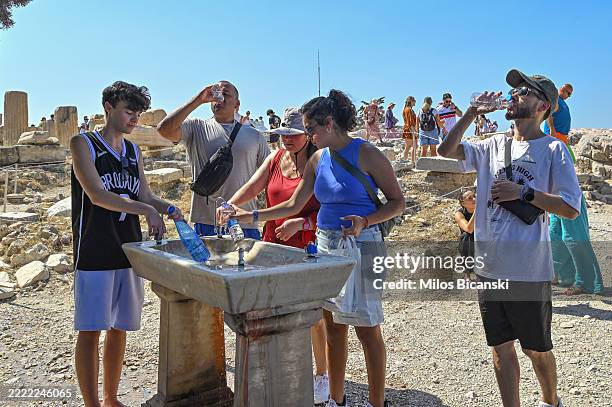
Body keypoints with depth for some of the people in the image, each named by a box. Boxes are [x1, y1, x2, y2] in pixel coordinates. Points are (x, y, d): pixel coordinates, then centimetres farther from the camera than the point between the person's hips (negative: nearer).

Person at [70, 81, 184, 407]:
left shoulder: (134, 151, 13)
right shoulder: (83, 143, -4)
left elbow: (145, 194, 12)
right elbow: (97, 194, -16)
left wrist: (169, 209, -8)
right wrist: (146, 210, -24)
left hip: (129, 249, 6)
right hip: (94, 252, -6)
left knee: (119, 328, 13)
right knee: (90, 330, 0)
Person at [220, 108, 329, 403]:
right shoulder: (276, 158, 8)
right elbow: (252, 187, -4)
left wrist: (300, 223, -24)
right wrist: (230, 205, -22)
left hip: (308, 249, -5)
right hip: (274, 246, 5)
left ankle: (322, 375, 24)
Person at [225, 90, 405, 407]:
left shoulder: (366, 154, -9)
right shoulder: (318, 159, 9)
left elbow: (397, 201, -5)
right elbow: (294, 205, 13)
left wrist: (364, 222, -20)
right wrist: (251, 216, 7)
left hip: (361, 247, -6)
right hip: (326, 244, 6)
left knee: (367, 330, 1)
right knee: (333, 329, 13)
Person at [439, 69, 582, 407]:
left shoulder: (553, 149, -4)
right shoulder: (494, 145, 10)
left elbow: (571, 208, -9)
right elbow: (447, 150, 4)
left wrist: (524, 192, -18)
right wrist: (472, 113, -2)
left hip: (529, 271, -4)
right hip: (489, 267, 4)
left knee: (536, 349, 14)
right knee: (500, 347, 14)